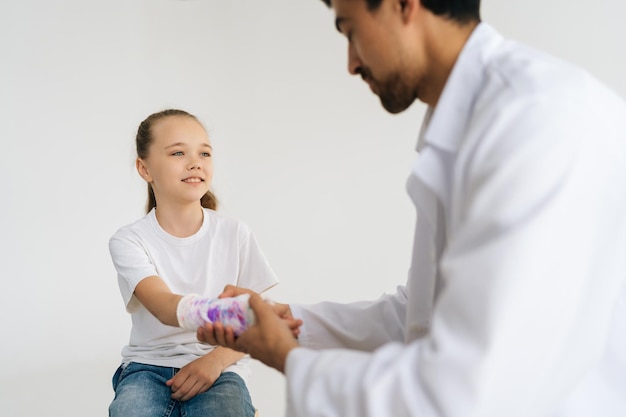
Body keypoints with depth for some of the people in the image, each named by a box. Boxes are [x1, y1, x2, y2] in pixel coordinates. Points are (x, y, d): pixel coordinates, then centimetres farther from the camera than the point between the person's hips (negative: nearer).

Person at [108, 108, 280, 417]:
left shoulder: (235, 234, 0)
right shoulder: (129, 240, -5)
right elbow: (164, 307, -23)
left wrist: (216, 359, -18)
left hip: (218, 367, 0)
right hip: (149, 365, 0)